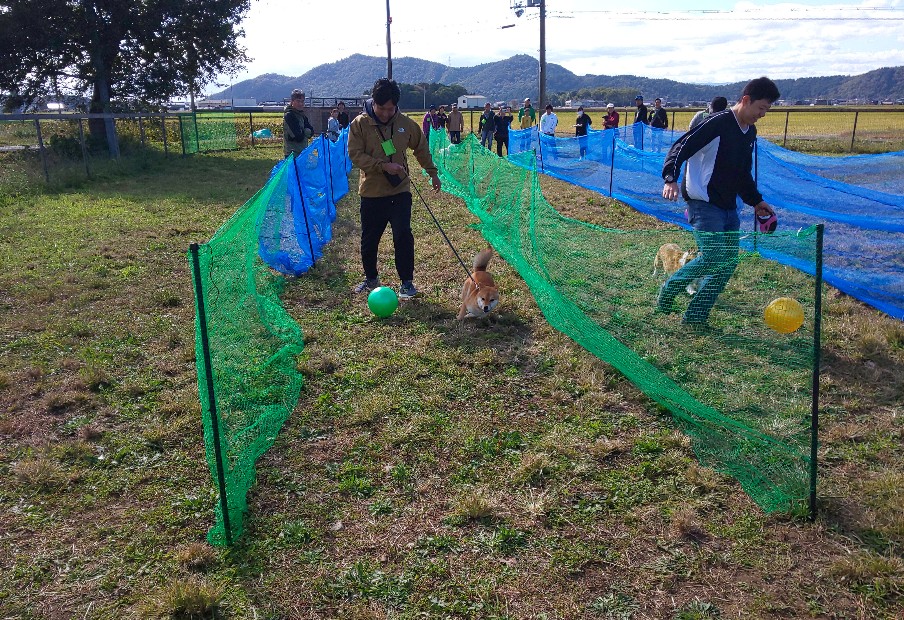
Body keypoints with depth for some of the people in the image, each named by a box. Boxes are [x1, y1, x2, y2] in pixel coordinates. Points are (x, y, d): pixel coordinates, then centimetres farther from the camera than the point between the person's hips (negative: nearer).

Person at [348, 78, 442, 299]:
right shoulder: (359, 124, -7)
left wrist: (432, 173, 18)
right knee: (369, 239, 9)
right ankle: (371, 278, 31)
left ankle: (407, 282, 3)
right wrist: (384, 166, -22)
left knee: (403, 236, -10)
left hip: (400, 190, 0)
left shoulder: (406, 123, -1)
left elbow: (421, 148, 14)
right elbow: (356, 155, -12)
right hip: (371, 191, 0)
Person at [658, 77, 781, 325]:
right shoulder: (718, 123, -13)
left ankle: (695, 317, 13)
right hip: (704, 204, -9)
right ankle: (669, 288, 5)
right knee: (713, 257, -20)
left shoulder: (750, 132, 15)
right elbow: (681, 147, -21)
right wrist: (671, 178, -36)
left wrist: (756, 200, 22)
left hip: (729, 208, 9)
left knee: (728, 263, 5)